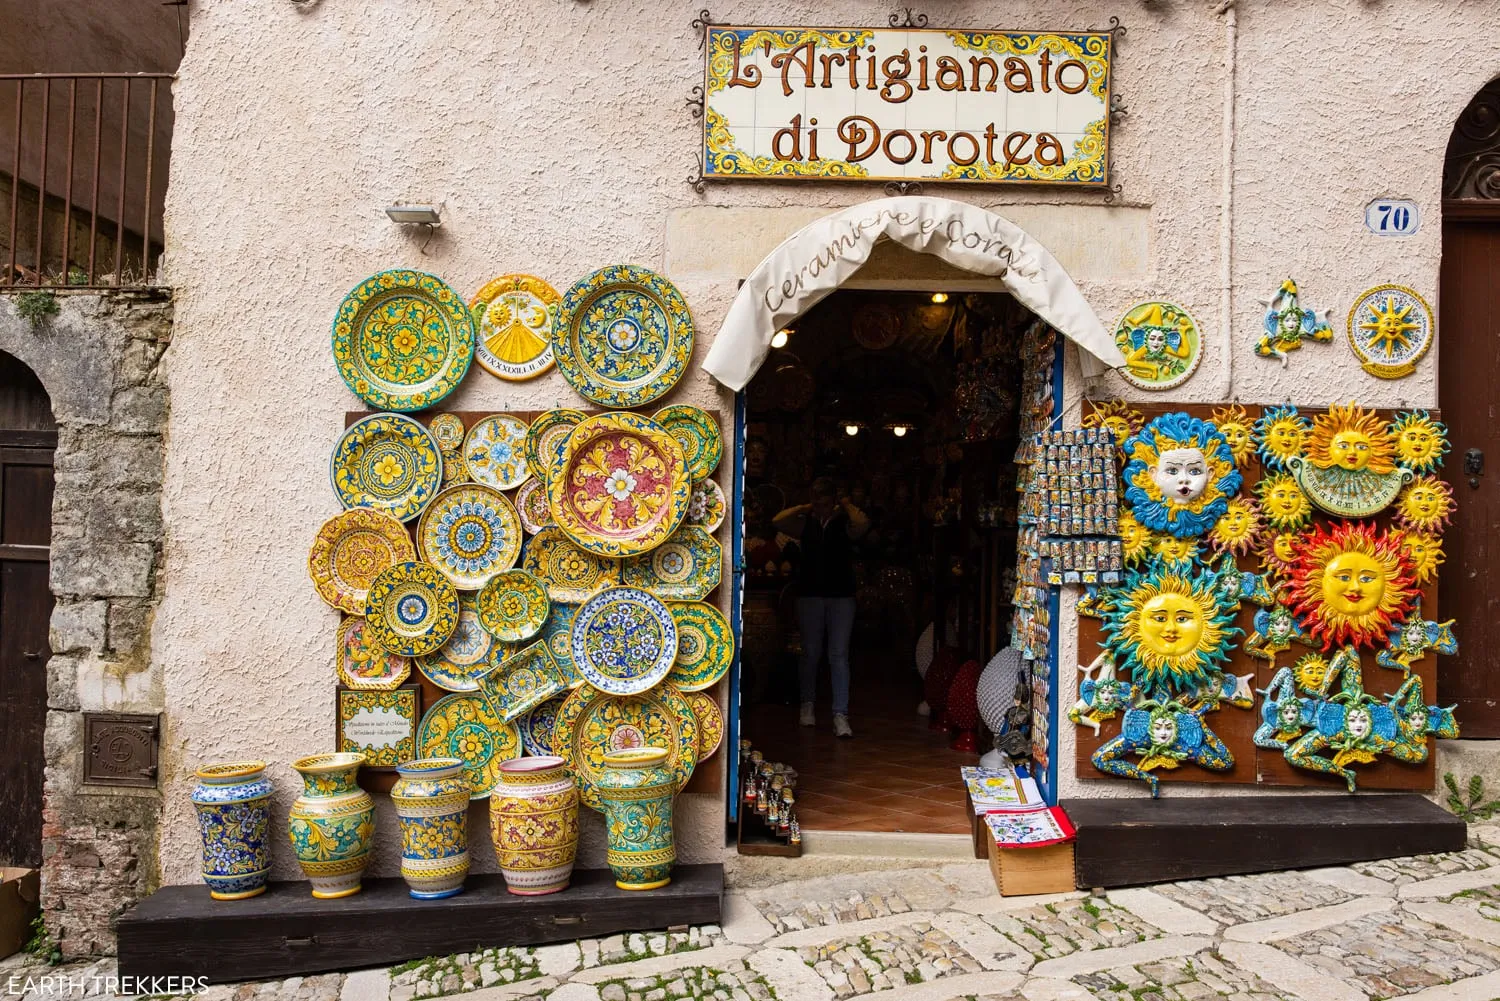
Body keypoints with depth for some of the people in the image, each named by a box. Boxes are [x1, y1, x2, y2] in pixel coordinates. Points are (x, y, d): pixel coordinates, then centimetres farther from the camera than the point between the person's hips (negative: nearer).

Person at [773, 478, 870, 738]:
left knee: (839, 655, -6)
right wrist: (804, 508, 0)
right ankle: (807, 704, 29)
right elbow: (778, 521, -8)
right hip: (810, 596, 2)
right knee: (811, 653, 12)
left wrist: (847, 505, -5)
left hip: (841, 596, -2)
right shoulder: (806, 524, 7)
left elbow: (863, 524, -21)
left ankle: (840, 715, -6)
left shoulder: (844, 523, 1)